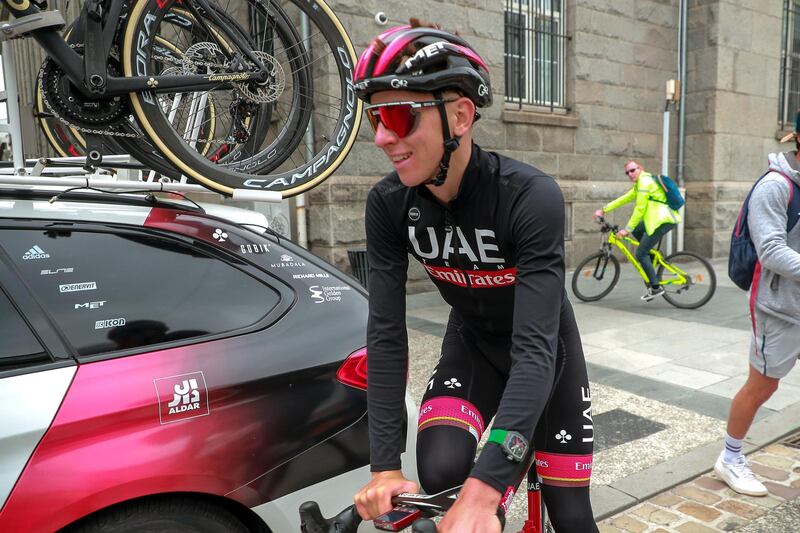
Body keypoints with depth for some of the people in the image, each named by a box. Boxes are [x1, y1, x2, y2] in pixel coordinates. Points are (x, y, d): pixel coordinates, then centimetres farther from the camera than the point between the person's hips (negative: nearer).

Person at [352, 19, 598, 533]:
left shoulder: (531, 197, -34)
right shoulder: (388, 204, -21)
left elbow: (535, 347, -39)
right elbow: (386, 332, -20)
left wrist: (483, 491, -46)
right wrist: (385, 466, -25)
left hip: (545, 352, -2)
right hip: (474, 345, 2)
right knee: (441, 472, -22)